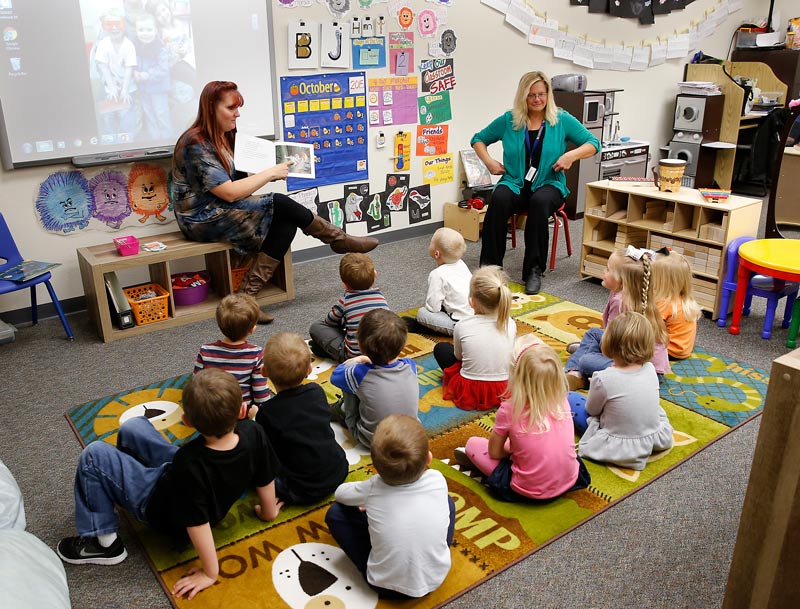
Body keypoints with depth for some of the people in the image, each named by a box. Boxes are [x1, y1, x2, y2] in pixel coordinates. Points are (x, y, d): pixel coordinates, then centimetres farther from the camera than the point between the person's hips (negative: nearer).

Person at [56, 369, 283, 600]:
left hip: (159, 505, -6)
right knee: (132, 427, 11)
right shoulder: (253, 433, -27)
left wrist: (210, 573, -15)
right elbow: (266, 480, -11)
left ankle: (103, 542, 3)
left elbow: (197, 522, -31)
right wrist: (268, 512, 10)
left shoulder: (189, 463, -41)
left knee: (94, 455, -10)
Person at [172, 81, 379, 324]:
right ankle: (340, 240, -1)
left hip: (222, 212, 9)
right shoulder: (196, 144, -17)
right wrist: (270, 173, -16)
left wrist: (268, 174, -5)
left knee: (286, 224, -15)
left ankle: (247, 295, -16)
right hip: (202, 220, -9)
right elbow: (230, 193, -22)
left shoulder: (224, 138, 12)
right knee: (279, 204, -20)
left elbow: (235, 179, 11)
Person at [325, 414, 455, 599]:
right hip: (435, 579, 2)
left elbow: (340, 492, 3)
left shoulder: (373, 488, -19)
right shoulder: (437, 481, -15)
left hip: (387, 587, -2)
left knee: (335, 513, 5)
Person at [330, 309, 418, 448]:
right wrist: (373, 360, 12)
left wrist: (355, 361, 10)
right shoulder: (410, 365, -18)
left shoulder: (360, 373, -28)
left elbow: (335, 376, -4)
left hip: (371, 441, -4)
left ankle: (342, 409, 27)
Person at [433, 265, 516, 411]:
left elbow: (458, 356, 1)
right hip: (504, 390, 4)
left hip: (469, 394, -3)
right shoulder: (510, 324, -10)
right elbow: (511, 353, 7)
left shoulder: (462, 326, -16)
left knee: (440, 348, 17)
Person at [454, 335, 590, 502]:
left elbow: (494, 452, -5)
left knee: (473, 443, 9)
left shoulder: (509, 410, -19)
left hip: (529, 492, -4)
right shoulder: (562, 402, -8)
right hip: (569, 481, 4)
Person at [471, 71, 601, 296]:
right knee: (499, 199, -34)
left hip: (549, 185, -1)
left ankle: (534, 271, -28)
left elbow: (593, 144, 5)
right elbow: (478, 139, 17)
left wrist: (572, 155, -13)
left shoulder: (562, 120, 5)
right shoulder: (509, 120, 7)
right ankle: (489, 266, -27)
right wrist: (488, 162, 0)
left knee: (539, 202, -37)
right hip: (514, 183, 1)